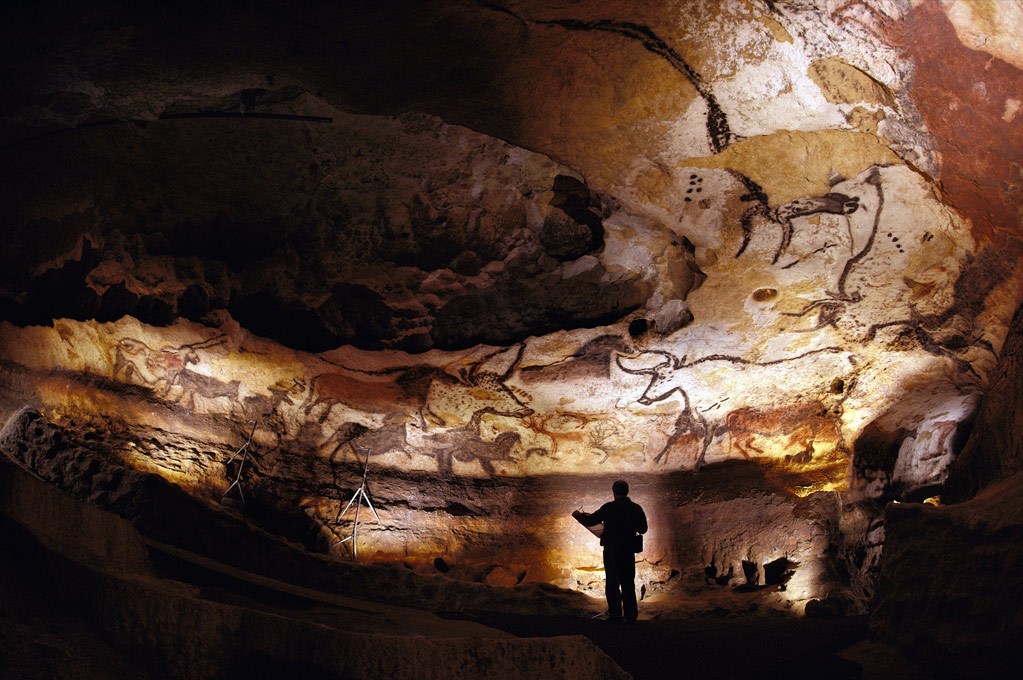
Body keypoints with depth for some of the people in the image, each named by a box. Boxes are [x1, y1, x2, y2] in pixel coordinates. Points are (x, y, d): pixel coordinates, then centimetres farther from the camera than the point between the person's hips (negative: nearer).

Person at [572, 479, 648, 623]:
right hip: (629, 551, 4)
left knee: (612, 584, 4)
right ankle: (631, 615, 15)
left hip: (612, 551, -4)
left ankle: (616, 616, 2)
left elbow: (591, 521, -10)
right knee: (628, 584, 13)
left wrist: (578, 514, 8)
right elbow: (643, 529, 9)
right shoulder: (636, 508, -1)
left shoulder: (610, 507, -14)